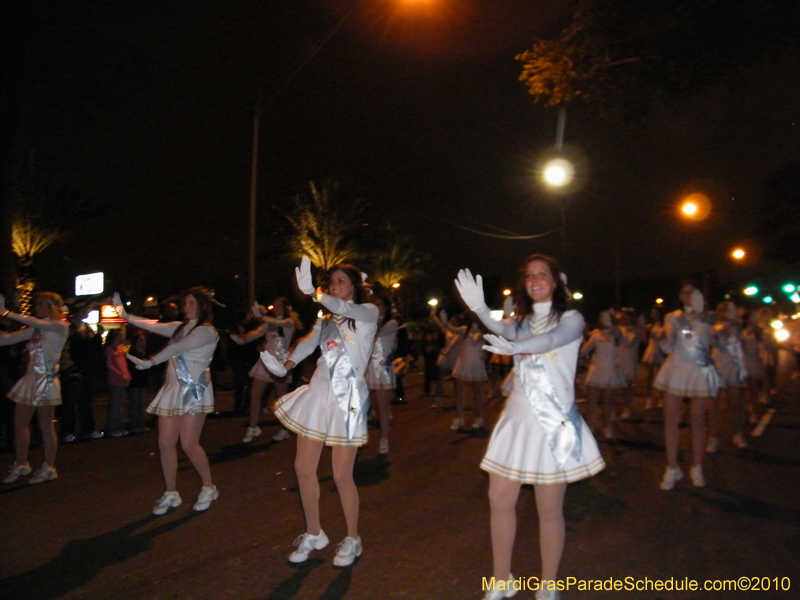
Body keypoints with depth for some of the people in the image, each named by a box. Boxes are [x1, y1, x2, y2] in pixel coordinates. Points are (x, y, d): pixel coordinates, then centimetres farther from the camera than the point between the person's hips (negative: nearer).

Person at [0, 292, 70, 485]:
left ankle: (49, 468, 11)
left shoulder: (61, 326, -7)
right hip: (30, 379, 7)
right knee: (20, 423, 10)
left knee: (46, 426, 1)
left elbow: (37, 323, -23)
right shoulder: (34, 329, 11)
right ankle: (21, 465, 25)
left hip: (46, 380, -7)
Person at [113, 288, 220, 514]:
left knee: (189, 444, -7)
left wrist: (150, 362, -22)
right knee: (165, 443, 5)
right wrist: (126, 315, 0)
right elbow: (151, 326, 8)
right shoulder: (179, 327, 16)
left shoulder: (207, 331, -8)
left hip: (194, 391, -7)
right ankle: (171, 494, 19)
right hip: (172, 389, 7)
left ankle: (209, 488, 14)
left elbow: (177, 348, -18)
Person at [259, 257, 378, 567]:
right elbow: (308, 343, -8)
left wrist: (312, 293, -41)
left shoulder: (368, 313, 0)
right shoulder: (324, 320, 13)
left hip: (348, 398, -5)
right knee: (303, 467, 7)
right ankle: (313, 534, 28)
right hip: (318, 394, 5)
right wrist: (286, 364, -29)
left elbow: (343, 308, -23)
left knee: (342, 475, -2)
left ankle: (352, 539, 21)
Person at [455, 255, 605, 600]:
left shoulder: (571, 319, -1)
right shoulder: (522, 321, 12)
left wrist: (514, 347, -45)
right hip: (517, 419, 5)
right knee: (499, 500, 6)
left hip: (554, 421, -4)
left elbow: (551, 339, -25)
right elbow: (505, 330, -13)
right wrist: (480, 309, -35)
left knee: (549, 509, 3)